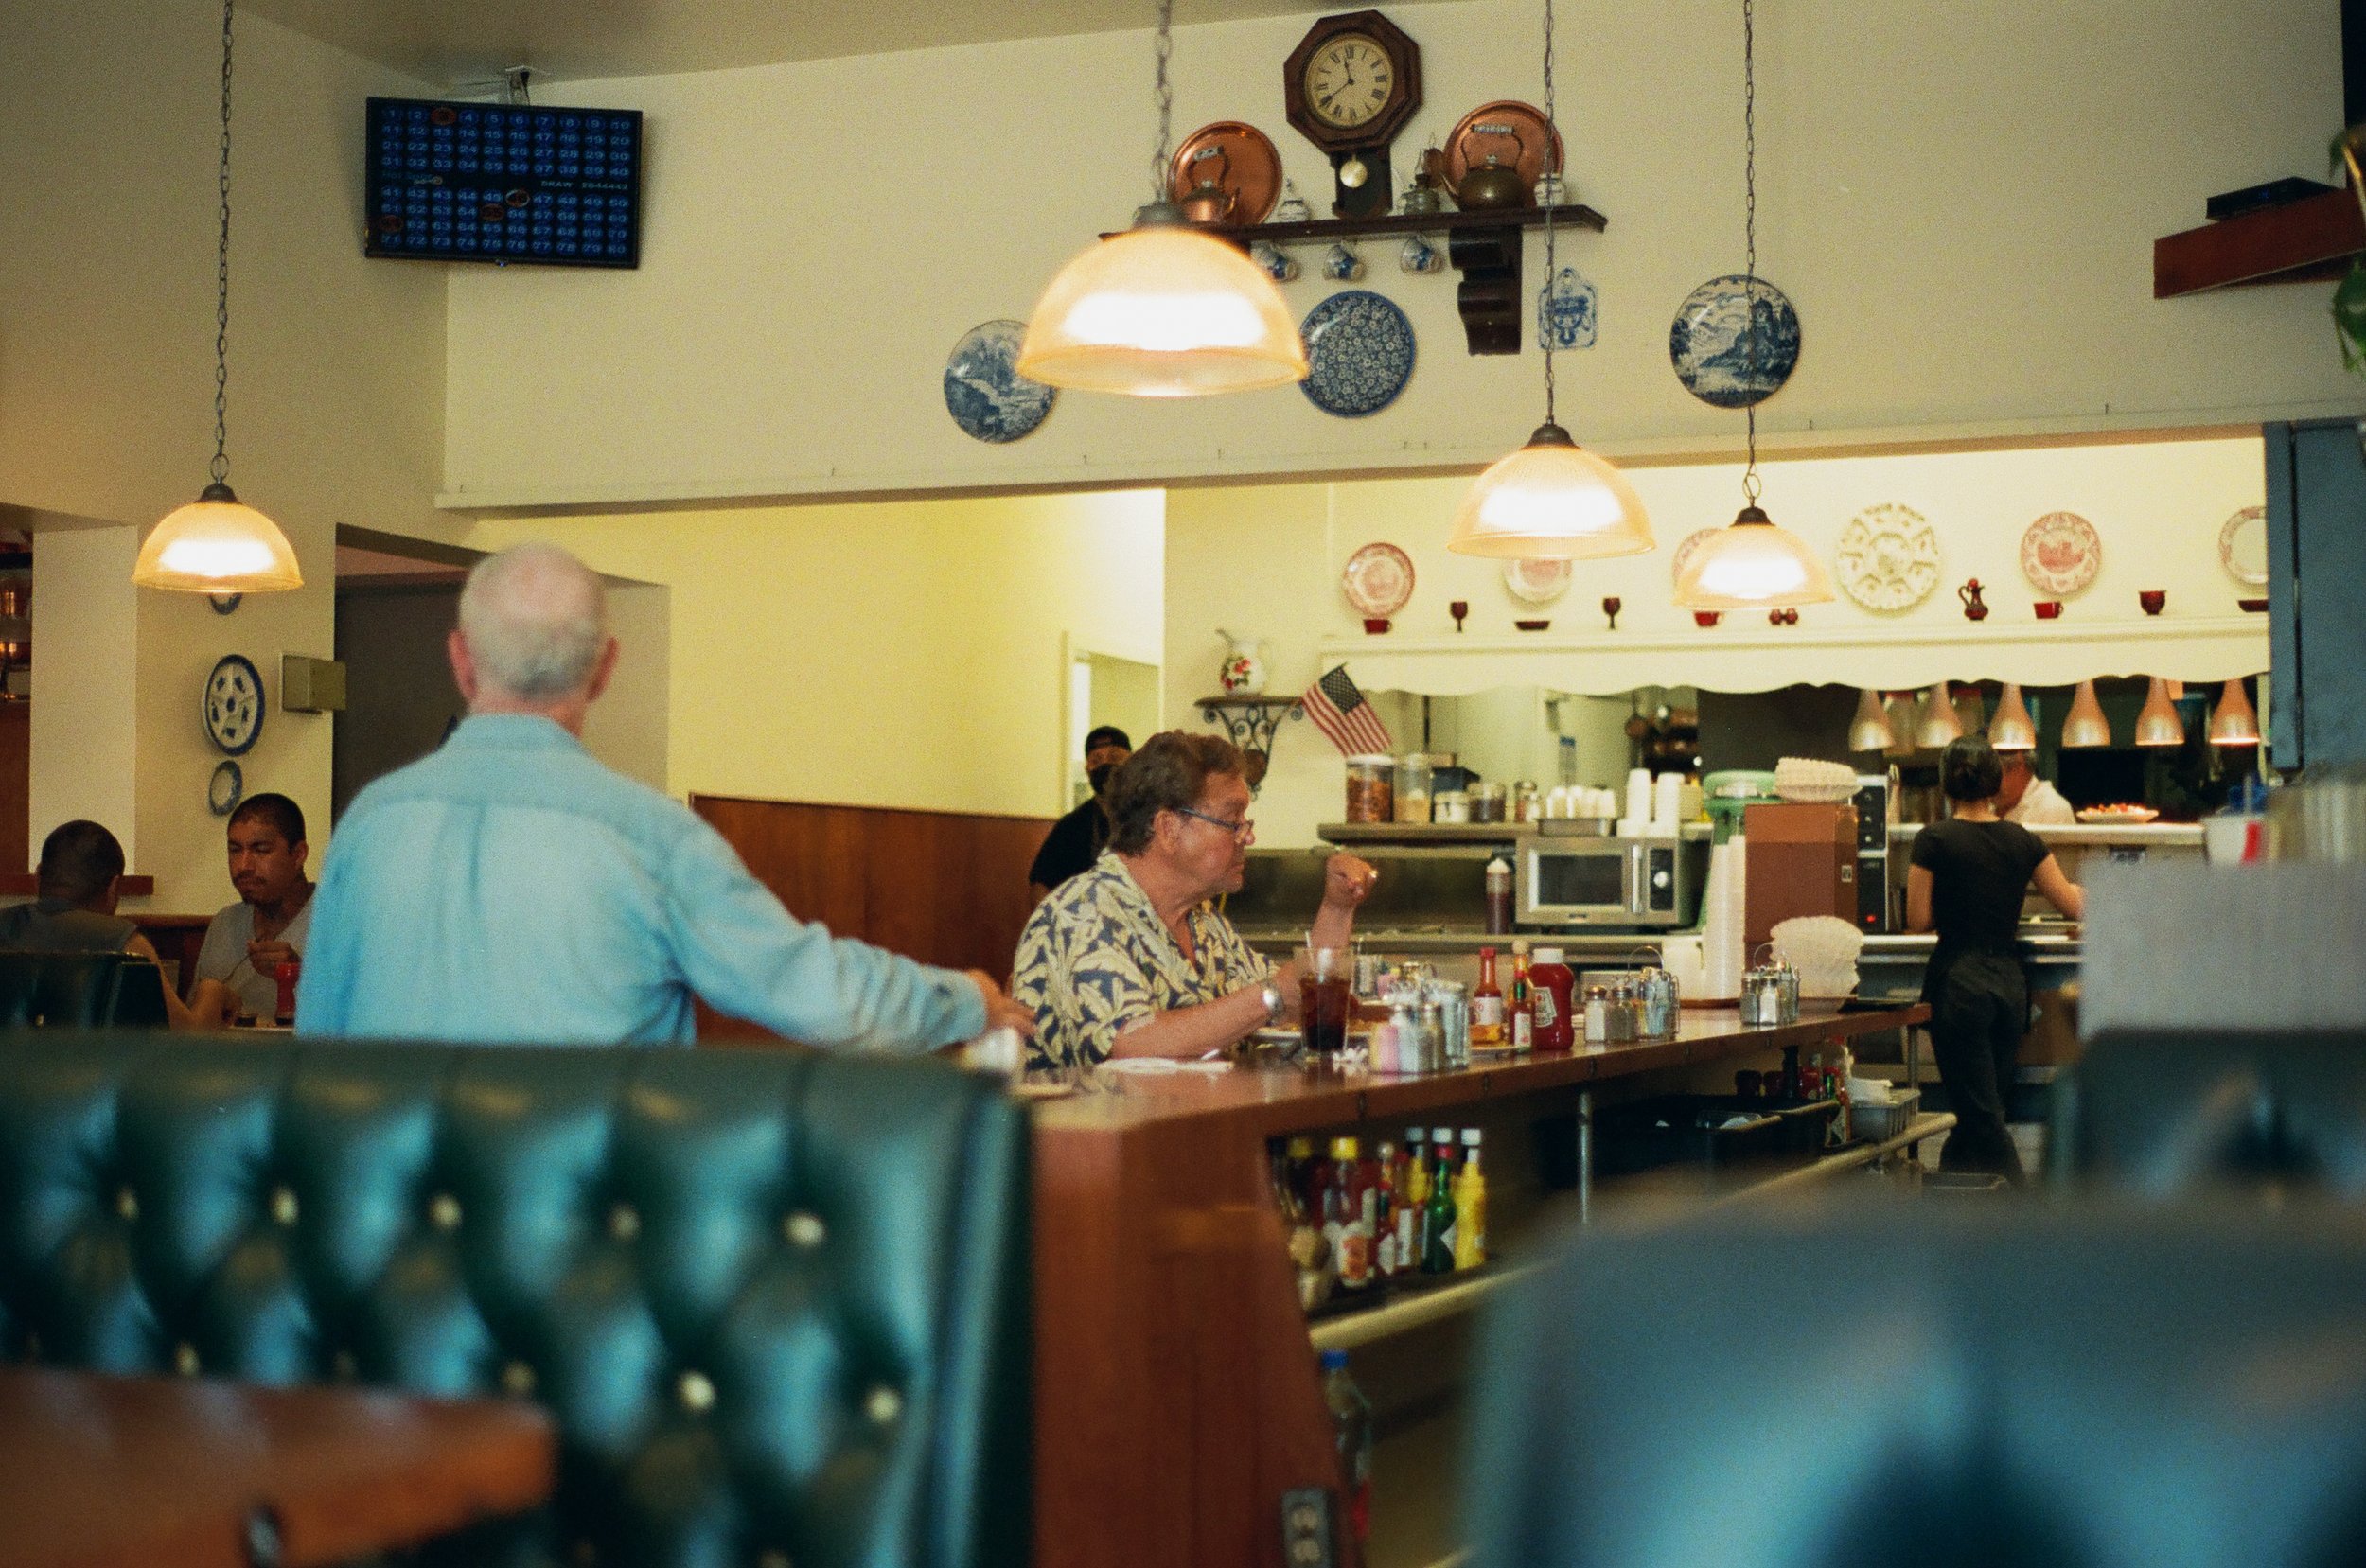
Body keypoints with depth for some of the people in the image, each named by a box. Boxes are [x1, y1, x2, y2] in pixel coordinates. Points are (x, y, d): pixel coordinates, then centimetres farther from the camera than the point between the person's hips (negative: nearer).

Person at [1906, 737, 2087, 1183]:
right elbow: (2074, 905, 11)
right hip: (2010, 982, 5)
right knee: (1975, 1114, 14)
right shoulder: (2023, 841, 4)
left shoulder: (1934, 840, -8)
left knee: (1982, 1118, -3)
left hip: (1958, 982, -5)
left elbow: (1918, 920, -6)